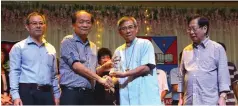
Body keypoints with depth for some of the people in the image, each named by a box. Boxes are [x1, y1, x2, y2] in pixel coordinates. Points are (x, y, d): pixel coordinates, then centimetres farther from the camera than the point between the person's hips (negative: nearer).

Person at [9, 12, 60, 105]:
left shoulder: (51, 49, 17)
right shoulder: (19, 47, 3)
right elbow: (14, 72, -4)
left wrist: (56, 94, 14)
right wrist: (15, 95, -14)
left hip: (47, 93, 5)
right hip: (27, 92, -4)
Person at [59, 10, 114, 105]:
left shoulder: (93, 46, 18)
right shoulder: (68, 41, -3)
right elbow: (76, 66, -13)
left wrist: (105, 67, 2)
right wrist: (99, 79, -15)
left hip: (89, 94, 6)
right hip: (71, 93, -6)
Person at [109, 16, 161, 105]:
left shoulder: (145, 44, 3)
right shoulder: (118, 51, 17)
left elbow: (146, 67, -9)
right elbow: (116, 75, 16)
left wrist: (124, 74, -12)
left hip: (146, 98, -4)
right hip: (126, 100, 4)